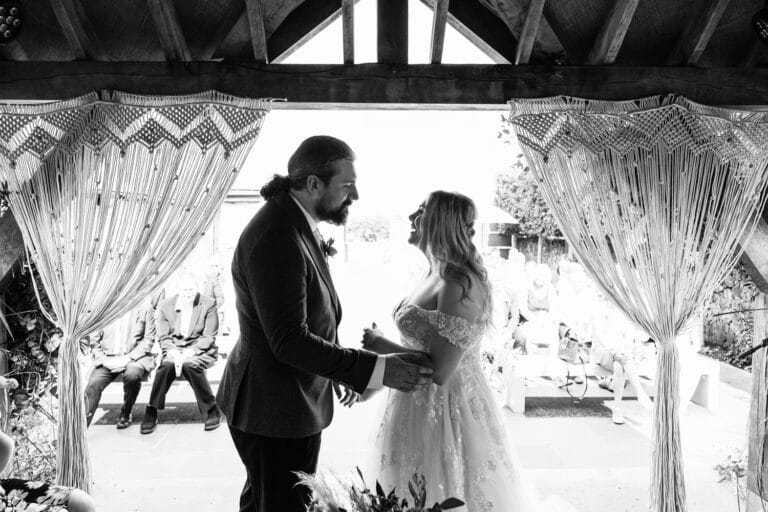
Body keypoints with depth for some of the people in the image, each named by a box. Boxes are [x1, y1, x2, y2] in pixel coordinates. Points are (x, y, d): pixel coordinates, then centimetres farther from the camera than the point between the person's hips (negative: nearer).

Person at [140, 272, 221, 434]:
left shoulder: (208, 304, -3)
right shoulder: (165, 306, 5)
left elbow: (209, 337, -5)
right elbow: (163, 337, 2)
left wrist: (190, 352, -20)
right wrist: (174, 352, -18)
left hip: (200, 350, -2)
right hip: (174, 349, 2)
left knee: (190, 364, -34)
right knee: (167, 364, -31)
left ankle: (212, 410, -20)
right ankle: (151, 413, -17)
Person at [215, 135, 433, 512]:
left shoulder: (293, 221, 4)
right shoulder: (277, 240, -28)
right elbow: (290, 341, -30)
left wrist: (337, 368, 18)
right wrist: (378, 369, -28)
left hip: (280, 400, 10)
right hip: (276, 410, -10)